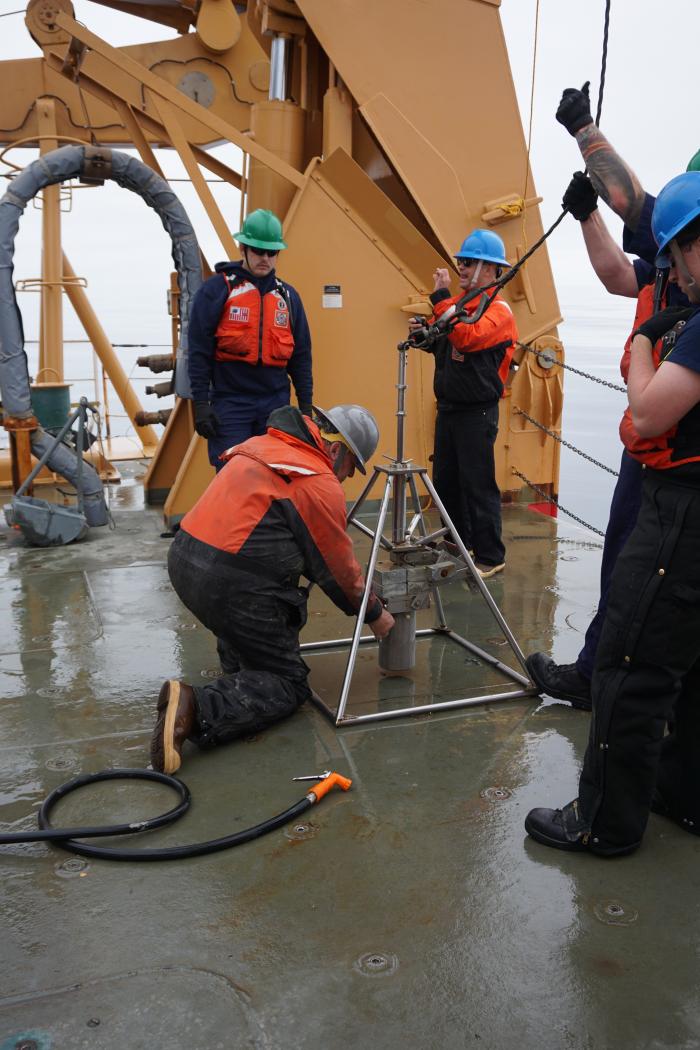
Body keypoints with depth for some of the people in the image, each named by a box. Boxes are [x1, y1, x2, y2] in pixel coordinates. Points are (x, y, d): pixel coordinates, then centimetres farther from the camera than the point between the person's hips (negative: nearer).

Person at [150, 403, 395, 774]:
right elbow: (337, 567, 0)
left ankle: (238, 674, 26)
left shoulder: (263, 445, 17)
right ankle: (199, 709, -17)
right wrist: (373, 612, 17)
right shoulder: (320, 483, -9)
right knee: (289, 685, 4)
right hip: (232, 585, -9)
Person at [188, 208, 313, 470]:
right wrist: (201, 404, -9)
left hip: (276, 404, 4)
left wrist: (305, 406, 11)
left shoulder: (288, 296, 13)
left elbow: (301, 357, 16)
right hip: (229, 403, -4)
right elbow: (199, 352, -3)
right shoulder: (216, 289, 0)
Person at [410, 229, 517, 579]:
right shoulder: (455, 302, 12)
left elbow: (466, 337, -29)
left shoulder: (498, 310, -11)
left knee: (478, 485, -4)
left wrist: (441, 298, -25)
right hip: (448, 406, 8)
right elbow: (440, 347, 22)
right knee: (445, 481, 14)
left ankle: (491, 557, 7)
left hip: (477, 411, -8)